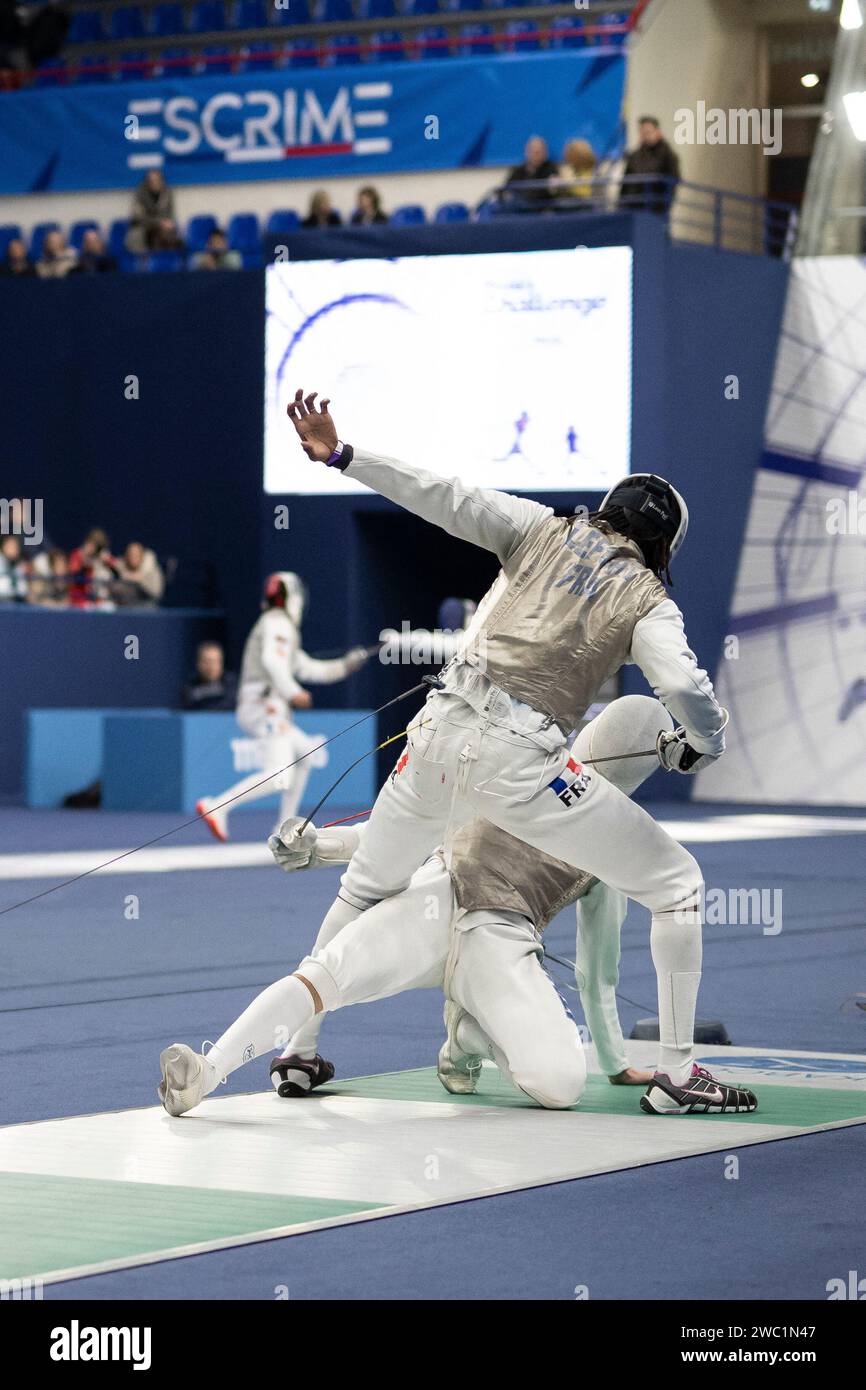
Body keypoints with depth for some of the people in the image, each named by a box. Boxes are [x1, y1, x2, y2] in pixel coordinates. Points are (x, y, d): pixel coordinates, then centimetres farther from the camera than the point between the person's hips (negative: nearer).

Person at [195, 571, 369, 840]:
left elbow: (307, 668, 30)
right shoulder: (278, 623, -4)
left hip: (256, 709, 10)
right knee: (278, 777, -18)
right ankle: (217, 807, -30)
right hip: (266, 707, -10)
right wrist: (292, 692, -25)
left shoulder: (278, 627, 26)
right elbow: (271, 660, -22)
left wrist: (344, 666, 27)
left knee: (305, 756, 26)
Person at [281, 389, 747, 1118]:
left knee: (365, 892, 29)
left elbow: (444, 497, 3)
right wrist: (702, 746, 6)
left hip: (442, 731, 5)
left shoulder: (542, 529, 13)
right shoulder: (648, 602, 4)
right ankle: (677, 1073, 6)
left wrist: (338, 453, 2)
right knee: (679, 887, 9)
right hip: (518, 760, -4)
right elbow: (685, 686, -14)